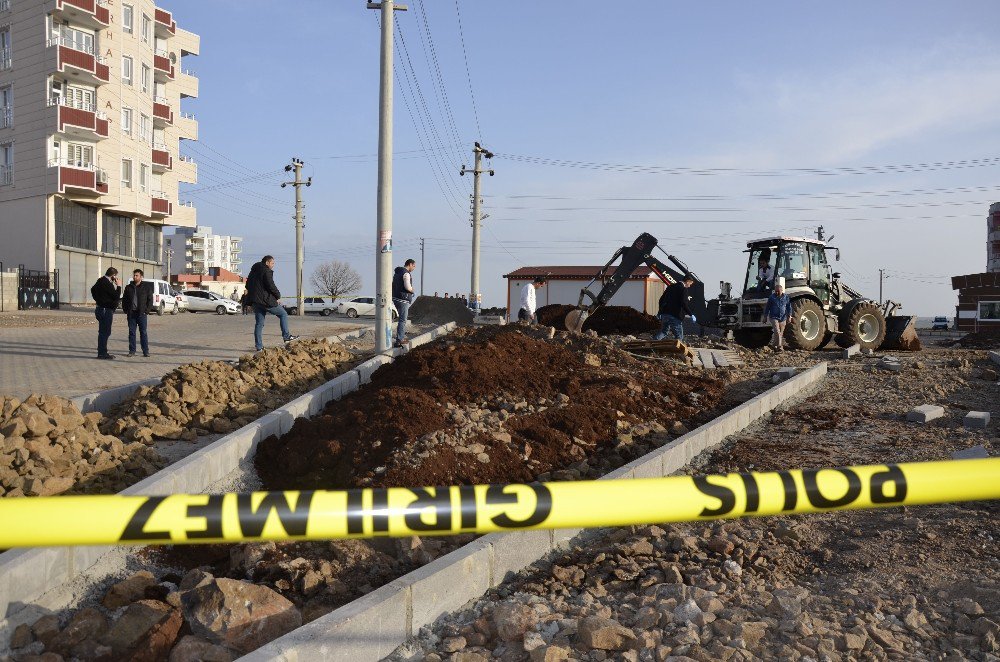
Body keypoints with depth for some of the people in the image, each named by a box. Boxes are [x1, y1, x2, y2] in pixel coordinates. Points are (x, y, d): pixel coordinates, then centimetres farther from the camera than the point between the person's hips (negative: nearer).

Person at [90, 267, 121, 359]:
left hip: (101, 309, 11)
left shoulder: (100, 281, 12)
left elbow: (93, 290, 30)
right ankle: (102, 353, -4)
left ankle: (102, 352, 21)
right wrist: (118, 286, -7)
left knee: (103, 332, 15)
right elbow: (116, 296, -18)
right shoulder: (107, 283, -19)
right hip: (106, 310, -11)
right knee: (105, 332, -6)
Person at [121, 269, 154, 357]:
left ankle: (146, 351, 3)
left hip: (142, 313, -3)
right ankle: (132, 351, 11)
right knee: (131, 332, 5)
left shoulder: (146, 287, 2)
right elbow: (124, 300, 15)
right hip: (131, 313, 3)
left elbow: (150, 300, 2)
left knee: (143, 332, 0)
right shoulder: (128, 287, 11)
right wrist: (126, 311, 4)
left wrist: (146, 311, -7)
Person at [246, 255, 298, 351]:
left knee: (259, 323, 9)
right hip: (265, 300, -8)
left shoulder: (254, 271, 18)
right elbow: (271, 285, -18)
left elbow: (248, 285, 22)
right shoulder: (266, 271, -10)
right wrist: (278, 296, -6)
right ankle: (286, 336, 6)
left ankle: (259, 346, 8)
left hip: (255, 301, 8)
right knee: (283, 314, 7)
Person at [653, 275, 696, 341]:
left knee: (663, 331, 22)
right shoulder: (684, 289, -9)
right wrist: (691, 315, -12)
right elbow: (684, 304, -18)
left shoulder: (671, 286, 14)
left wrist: (660, 311, 27)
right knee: (679, 337, 2)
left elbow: (661, 299, 17)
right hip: (675, 316, -7)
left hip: (665, 314, 7)